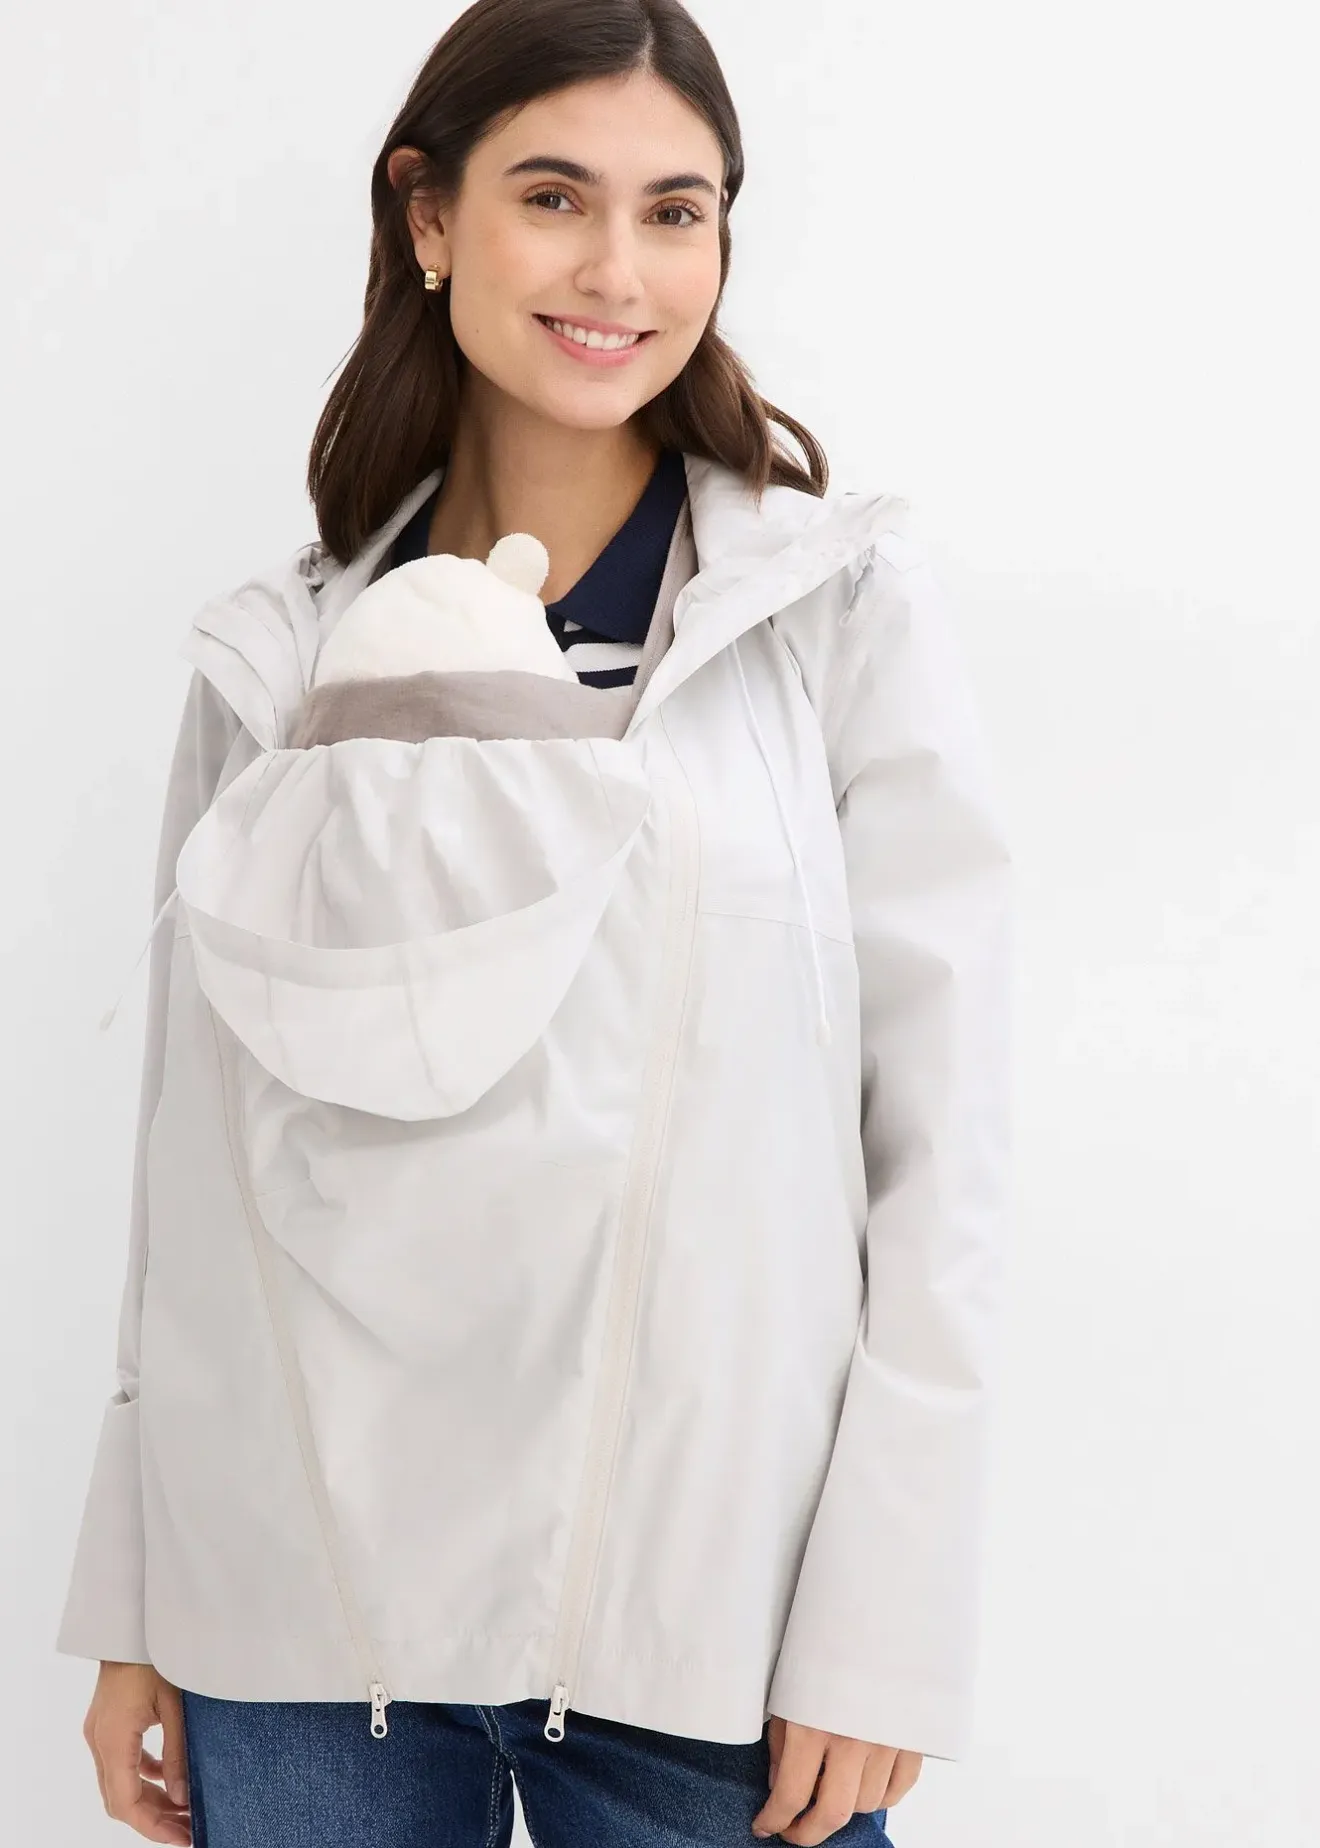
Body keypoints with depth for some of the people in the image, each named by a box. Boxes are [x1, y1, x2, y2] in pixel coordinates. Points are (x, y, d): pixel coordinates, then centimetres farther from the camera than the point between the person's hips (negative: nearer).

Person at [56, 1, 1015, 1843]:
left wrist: (883, 1625, -10)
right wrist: (134, 1611, 7)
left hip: (701, 1614, -2)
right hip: (302, 1597, 3)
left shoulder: (842, 603, -2)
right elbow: (196, 1139, 9)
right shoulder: (277, 655, 6)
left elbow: (939, 1131, -5)